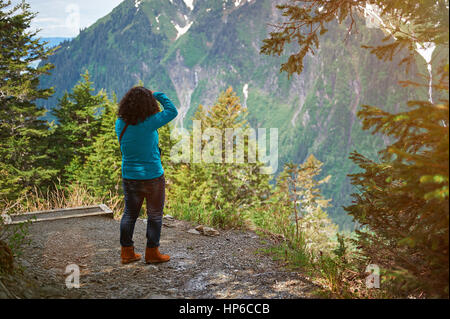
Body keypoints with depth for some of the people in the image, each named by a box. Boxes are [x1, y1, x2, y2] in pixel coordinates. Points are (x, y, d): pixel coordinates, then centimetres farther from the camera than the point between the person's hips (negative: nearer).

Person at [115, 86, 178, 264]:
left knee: (130, 213, 16)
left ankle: (126, 252, 22)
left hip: (129, 176, 5)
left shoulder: (120, 123, -4)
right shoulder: (149, 123, -20)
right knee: (155, 215, 9)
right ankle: (152, 253, 17)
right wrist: (157, 95, 1)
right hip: (152, 176, -5)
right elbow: (172, 111, -9)